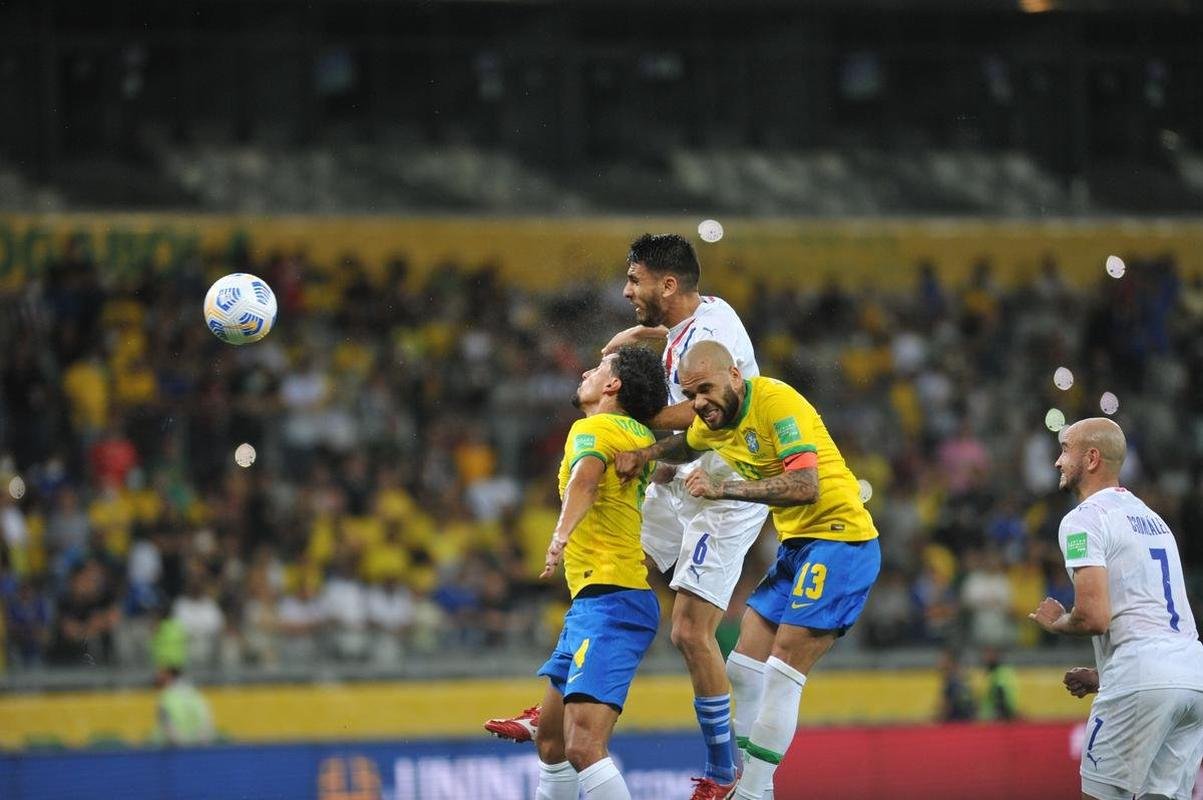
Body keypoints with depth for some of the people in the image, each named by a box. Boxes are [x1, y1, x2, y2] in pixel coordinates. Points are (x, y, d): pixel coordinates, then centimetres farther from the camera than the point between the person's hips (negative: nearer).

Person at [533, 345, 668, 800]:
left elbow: (585, 476, -30)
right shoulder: (641, 435, 16)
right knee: (550, 741, 19)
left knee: (584, 748, -23)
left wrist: (561, 535, -47)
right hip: (593, 604, 10)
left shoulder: (593, 429, -7)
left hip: (608, 603, -10)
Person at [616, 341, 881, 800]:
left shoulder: (776, 402, -21)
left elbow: (806, 485, -32)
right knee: (744, 670, 8)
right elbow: (686, 447, 31)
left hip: (838, 541, -10)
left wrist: (723, 488, -33)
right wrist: (646, 453, 10)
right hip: (797, 544, 10)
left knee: (781, 676, -14)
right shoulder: (716, 418, 6)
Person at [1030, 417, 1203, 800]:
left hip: (1142, 680, -8)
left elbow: (1095, 617, -14)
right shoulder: (1150, 516, 25)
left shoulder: (1083, 520, -4)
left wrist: (1056, 623, 7)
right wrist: (1103, 674, 31)